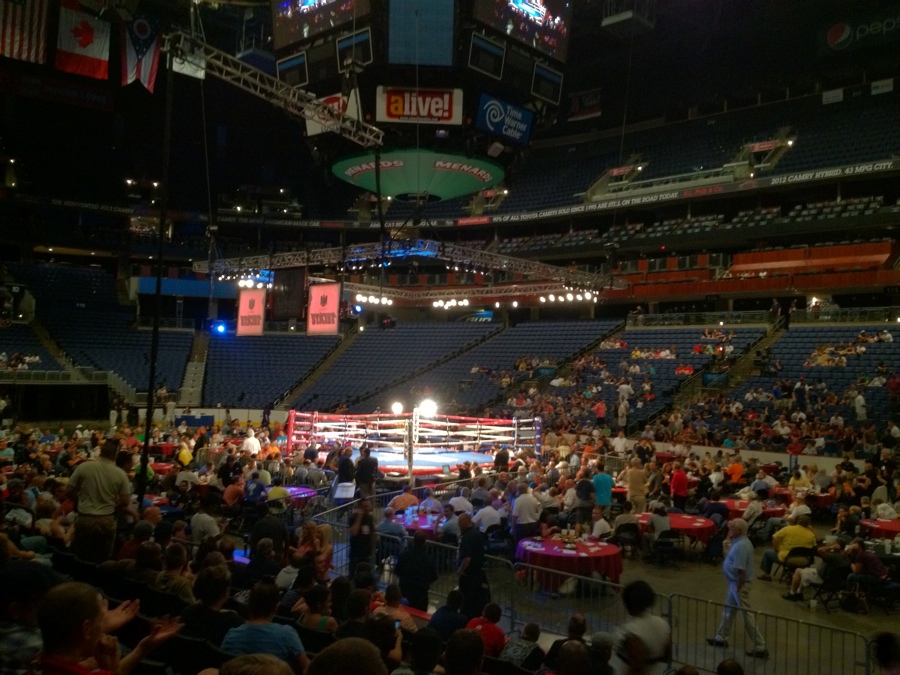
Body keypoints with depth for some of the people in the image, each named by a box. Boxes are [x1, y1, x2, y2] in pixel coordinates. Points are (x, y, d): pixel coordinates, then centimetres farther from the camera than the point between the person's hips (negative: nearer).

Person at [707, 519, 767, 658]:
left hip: (739, 584, -11)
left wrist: (738, 589, -22)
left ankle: (760, 647, 9)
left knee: (747, 615, 0)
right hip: (735, 582, 11)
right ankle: (721, 637, 34)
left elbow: (741, 571, -27)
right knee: (728, 610, 21)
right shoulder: (741, 541, 5)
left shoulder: (740, 546, -27)